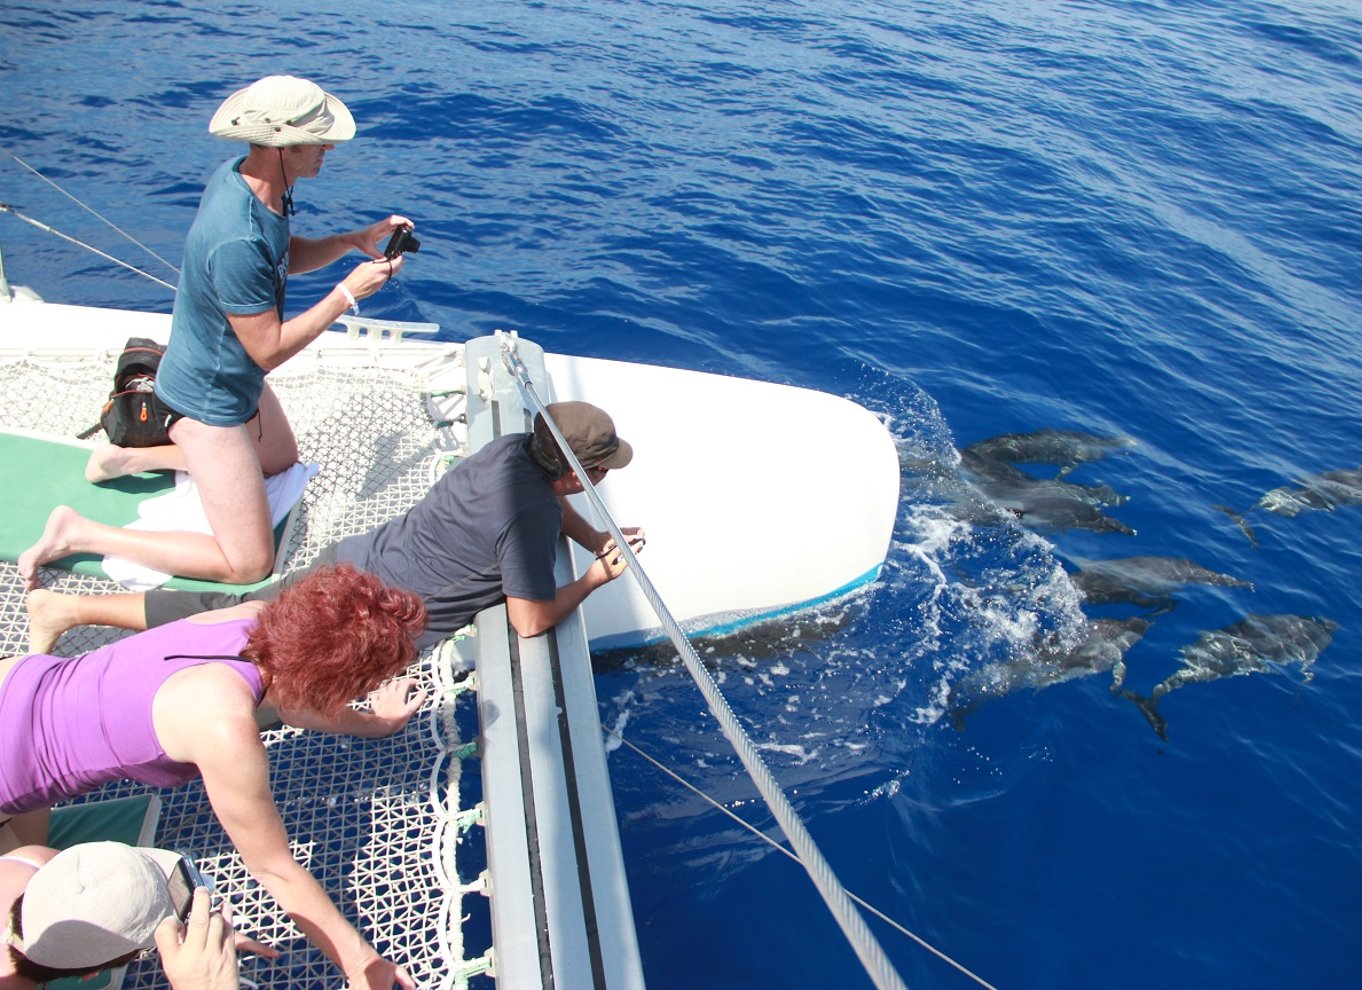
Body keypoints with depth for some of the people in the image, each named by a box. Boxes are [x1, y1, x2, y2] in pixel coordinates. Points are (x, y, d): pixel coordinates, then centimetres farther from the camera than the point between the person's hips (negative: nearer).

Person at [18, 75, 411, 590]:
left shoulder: (245, 177, -7)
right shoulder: (236, 241, -35)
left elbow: (285, 256, 10)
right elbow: (269, 349, -26)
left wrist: (353, 240, -5)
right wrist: (346, 294, -22)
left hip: (237, 379, 10)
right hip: (211, 398, -10)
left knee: (282, 461, 35)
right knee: (249, 564, -5)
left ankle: (131, 456, 31)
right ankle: (78, 532, 4)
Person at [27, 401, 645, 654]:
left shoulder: (516, 448, 0)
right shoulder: (528, 517, -26)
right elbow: (531, 620, -20)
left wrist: (598, 540, 10)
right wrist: (596, 579, -8)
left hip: (354, 559, 7)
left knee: (234, 612, 18)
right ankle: (68, 609, 13)